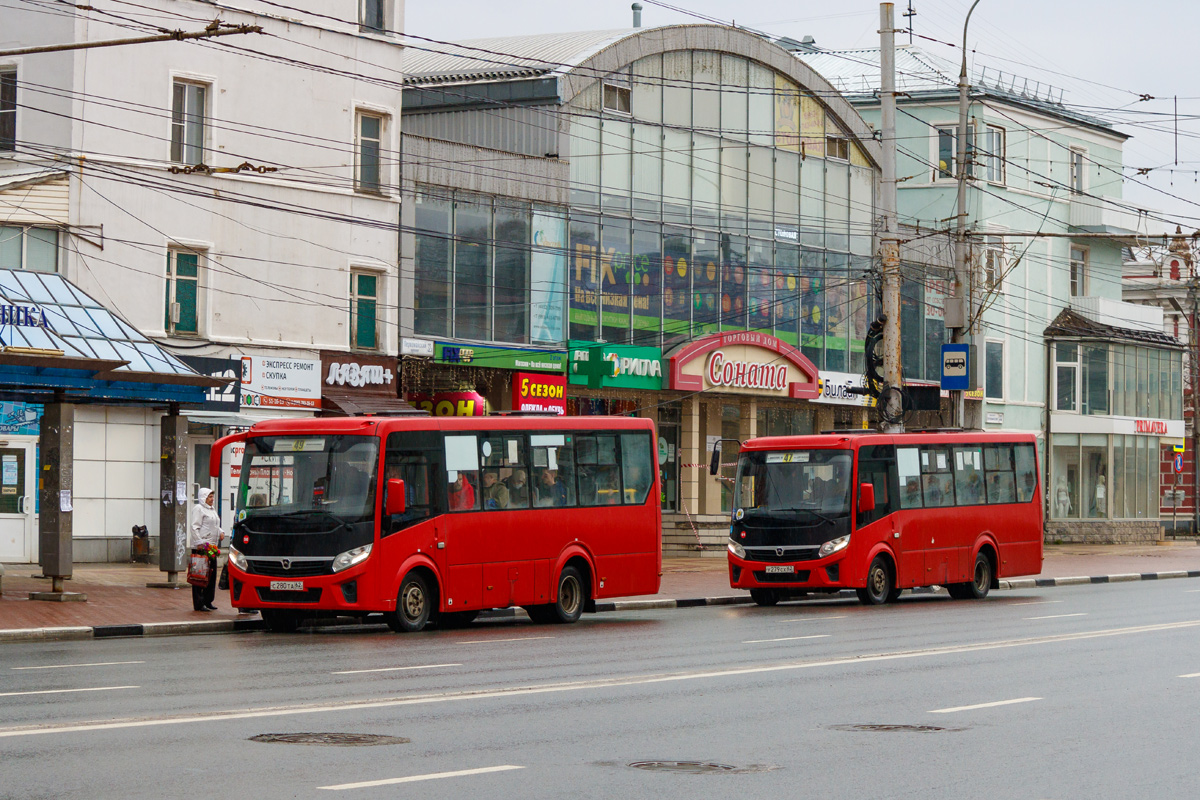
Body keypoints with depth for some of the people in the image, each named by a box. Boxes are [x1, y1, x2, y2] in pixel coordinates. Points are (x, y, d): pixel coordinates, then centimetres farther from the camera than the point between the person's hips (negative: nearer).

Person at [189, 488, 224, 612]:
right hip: (201, 546, -10)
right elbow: (195, 527, -15)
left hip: (212, 546, 10)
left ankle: (208, 601, 20)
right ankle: (199, 603, -8)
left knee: (212, 573, 11)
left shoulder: (212, 509, 21)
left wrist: (221, 532, 12)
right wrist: (199, 543, -21)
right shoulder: (198, 509, -8)